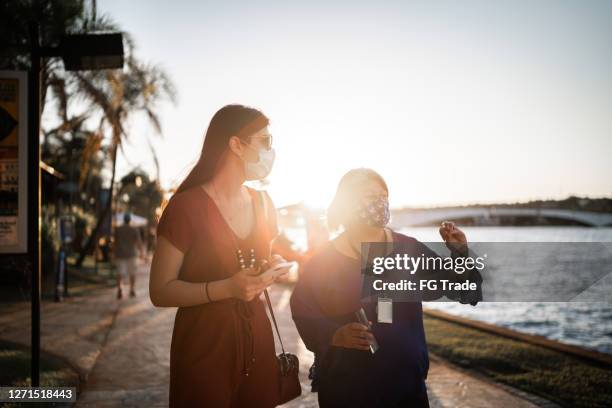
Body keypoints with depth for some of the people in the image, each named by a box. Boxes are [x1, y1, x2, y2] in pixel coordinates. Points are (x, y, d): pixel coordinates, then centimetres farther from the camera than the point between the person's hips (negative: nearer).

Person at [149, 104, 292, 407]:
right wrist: (226, 288, -26)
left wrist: (276, 266, 0)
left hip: (257, 339, 6)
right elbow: (160, 292, -14)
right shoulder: (187, 206, -14)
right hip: (204, 345, -6)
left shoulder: (262, 203, 7)